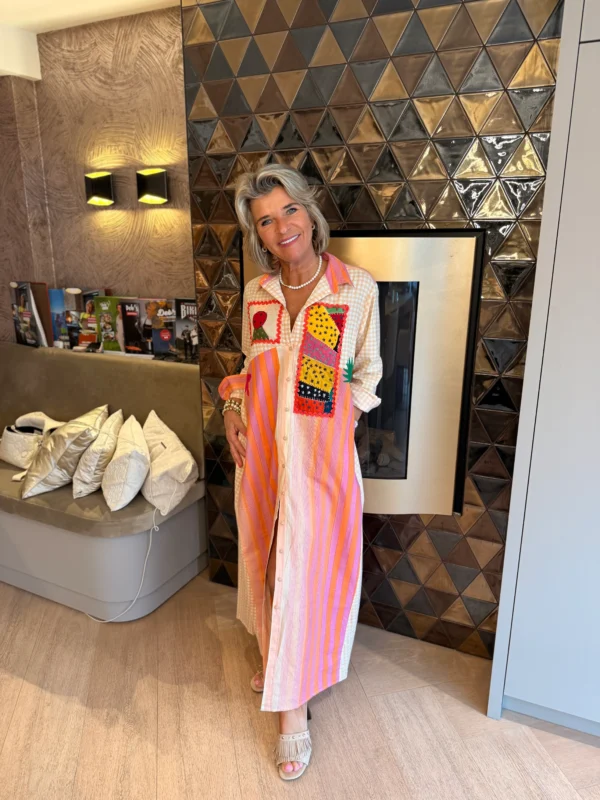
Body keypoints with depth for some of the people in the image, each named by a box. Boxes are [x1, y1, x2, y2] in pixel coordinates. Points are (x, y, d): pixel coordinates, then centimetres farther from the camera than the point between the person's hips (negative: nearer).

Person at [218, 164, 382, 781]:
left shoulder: (357, 287, -7)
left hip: (321, 451, -4)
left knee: (304, 568, -2)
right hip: (260, 449, 5)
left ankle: (293, 709, 17)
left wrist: (345, 417, -9)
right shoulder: (256, 293, 4)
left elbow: (368, 371, 2)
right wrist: (232, 409, -1)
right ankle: (275, 656, 43)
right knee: (265, 558, 17)